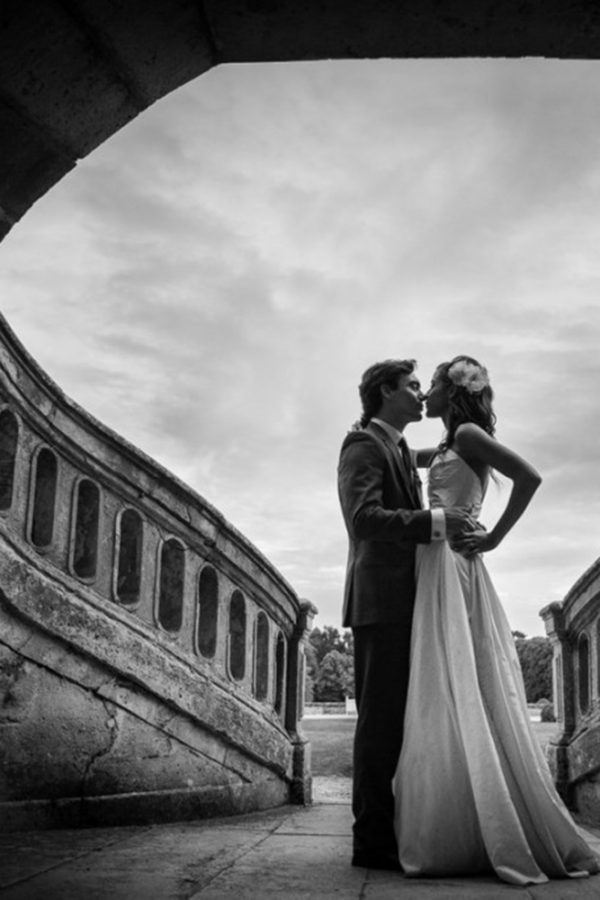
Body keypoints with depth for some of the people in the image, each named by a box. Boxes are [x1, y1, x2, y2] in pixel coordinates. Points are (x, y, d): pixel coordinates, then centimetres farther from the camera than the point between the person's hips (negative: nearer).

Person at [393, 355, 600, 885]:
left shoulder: (469, 434, -4)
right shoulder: (449, 446, 21)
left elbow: (529, 477, -16)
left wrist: (495, 537, -13)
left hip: (453, 568, -9)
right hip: (439, 570, 9)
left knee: (458, 698, -10)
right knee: (457, 700, 8)